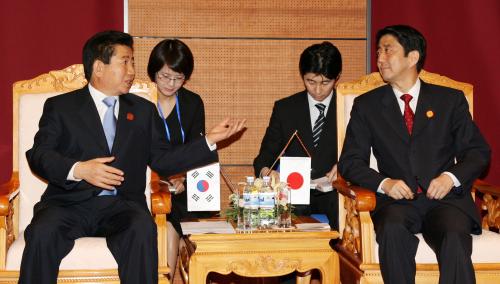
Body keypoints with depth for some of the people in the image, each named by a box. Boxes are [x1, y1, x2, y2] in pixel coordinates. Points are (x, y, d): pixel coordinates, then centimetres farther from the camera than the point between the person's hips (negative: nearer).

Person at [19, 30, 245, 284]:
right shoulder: (60, 107, 11)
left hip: (121, 205, 1)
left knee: (142, 231, -33)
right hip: (70, 203, -1)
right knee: (42, 234, -33)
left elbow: (163, 161, 16)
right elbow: (38, 155, 1)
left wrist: (210, 140, 6)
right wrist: (78, 170, -17)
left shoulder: (143, 111, 20)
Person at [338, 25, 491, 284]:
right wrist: (384, 183, -10)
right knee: (393, 231, -35)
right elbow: (350, 162, 9)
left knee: (455, 238, -33)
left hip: (445, 198, 0)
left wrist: (452, 176, -9)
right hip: (397, 201, 0)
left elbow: (478, 152, 12)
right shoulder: (367, 105, 15)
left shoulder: (450, 99, 14)